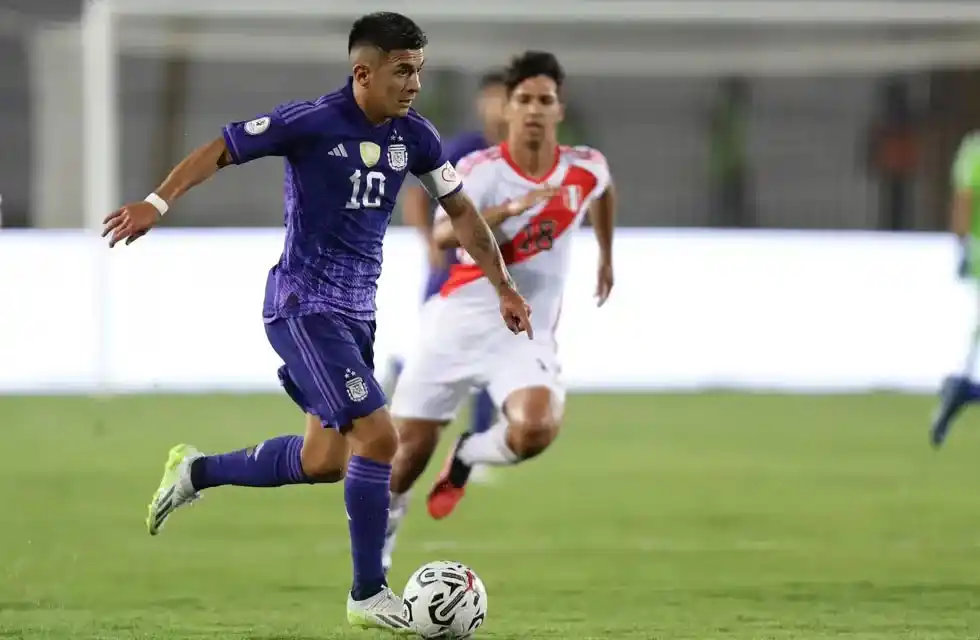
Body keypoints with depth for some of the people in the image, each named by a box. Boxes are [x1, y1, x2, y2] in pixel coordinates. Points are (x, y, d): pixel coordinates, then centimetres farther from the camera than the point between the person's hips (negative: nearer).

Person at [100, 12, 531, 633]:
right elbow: (221, 150, -10)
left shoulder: (414, 136, 3)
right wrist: (159, 201, -21)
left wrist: (505, 288, 17)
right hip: (304, 307, -8)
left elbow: (461, 210, 15)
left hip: (356, 312, 8)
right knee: (379, 436, -15)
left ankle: (196, 471, 33)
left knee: (325, 460, 12)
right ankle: (369, 595, -4)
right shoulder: (312, 122, -16)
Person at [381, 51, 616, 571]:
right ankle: (382, 526, 32)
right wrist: (510, 208, -43)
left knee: (535, 431, -28)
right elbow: (443, 235, -31)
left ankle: (467, 457, 5)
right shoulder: (480, 170, -12)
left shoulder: (585, 169, -1)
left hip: (526, 336, 1)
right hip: (457, 324, -1)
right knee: (410, 448, 2)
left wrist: (606, 255, 32)